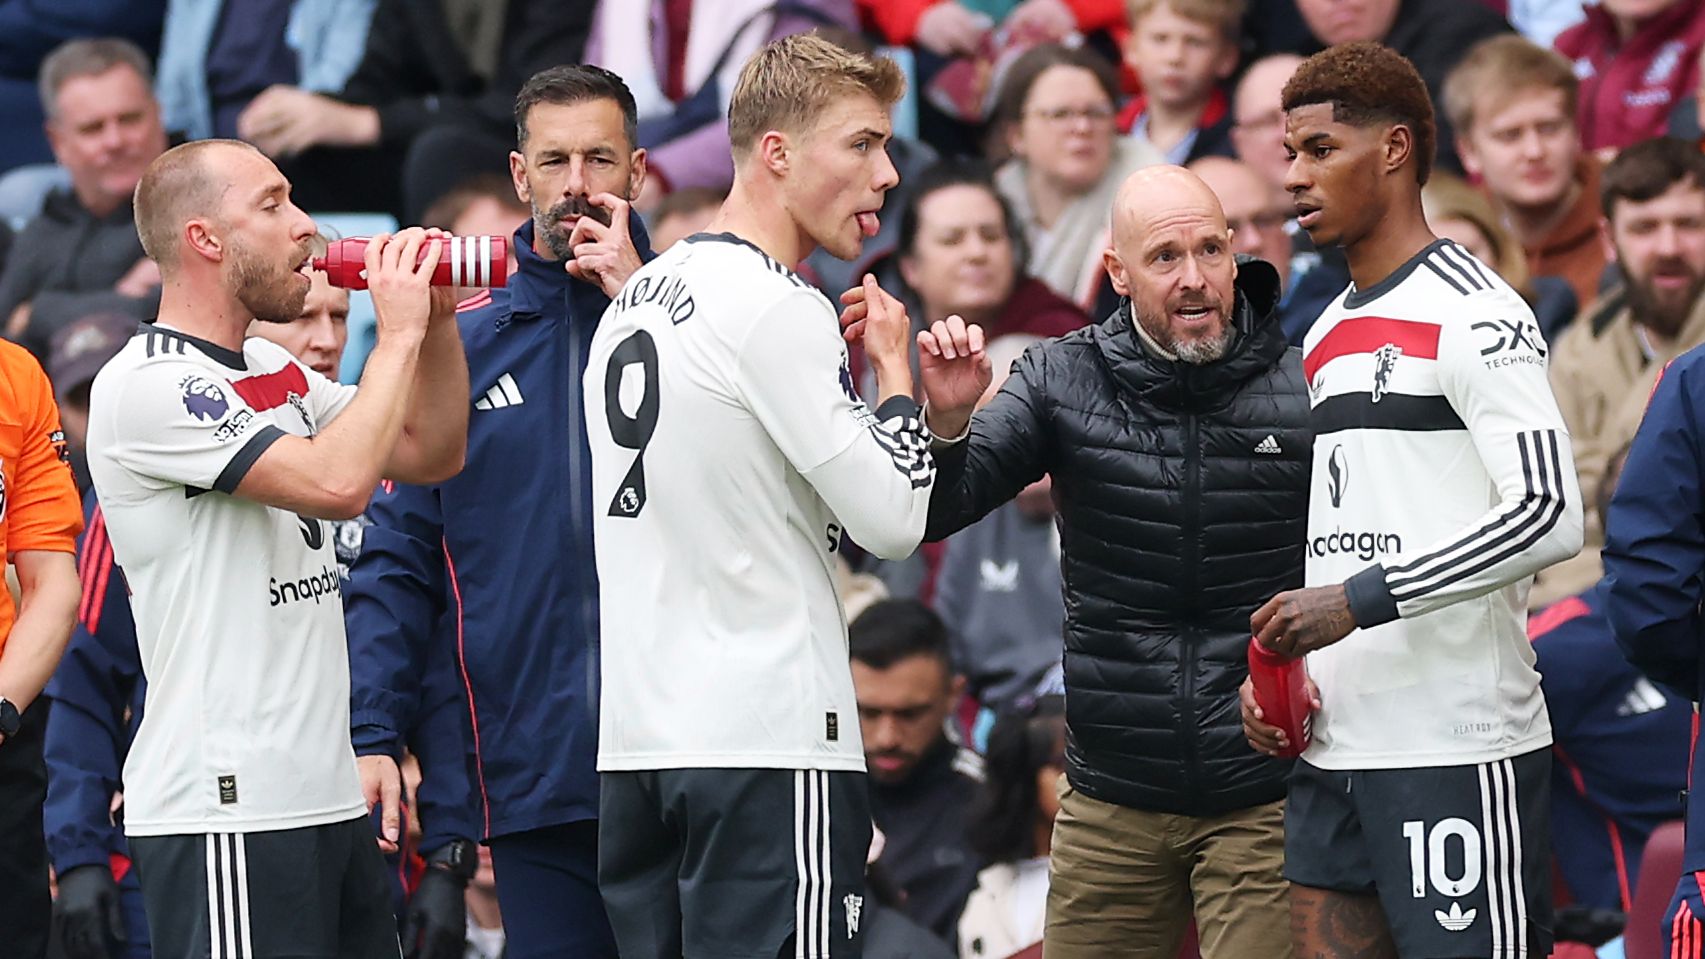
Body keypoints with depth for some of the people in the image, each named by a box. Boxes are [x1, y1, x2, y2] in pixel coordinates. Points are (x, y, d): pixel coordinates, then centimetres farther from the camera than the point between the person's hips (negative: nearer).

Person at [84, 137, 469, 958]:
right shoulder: (147, 389, -13)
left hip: (326, 794, 9)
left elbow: (432, 454, 21)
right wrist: (399, 334, -11)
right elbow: (336, 481, -23)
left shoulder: (275, 370, 16)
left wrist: (436, 320, 7)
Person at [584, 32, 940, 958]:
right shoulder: (779, 308, -11)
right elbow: (893, 519, -12)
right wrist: (892, 368, 3)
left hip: (634, 741, 9)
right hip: (771, 741, -9)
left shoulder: (631, 301, 17)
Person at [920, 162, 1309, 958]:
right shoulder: (1062, 380, 2)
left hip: (1263, 798, -2)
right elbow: (938, 513, -4)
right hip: (1114, 796, 2)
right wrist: (946, 421, -24)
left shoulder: (1305, 386, -4)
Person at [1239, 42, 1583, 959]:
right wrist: (1279, 674, 10)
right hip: (1331, 754, 8)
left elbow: (1549, 517, -18)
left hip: (1459, 750, -8)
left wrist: (1357, 600, -19)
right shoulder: (1325, 338, 20)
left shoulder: (1474, 315, -8)